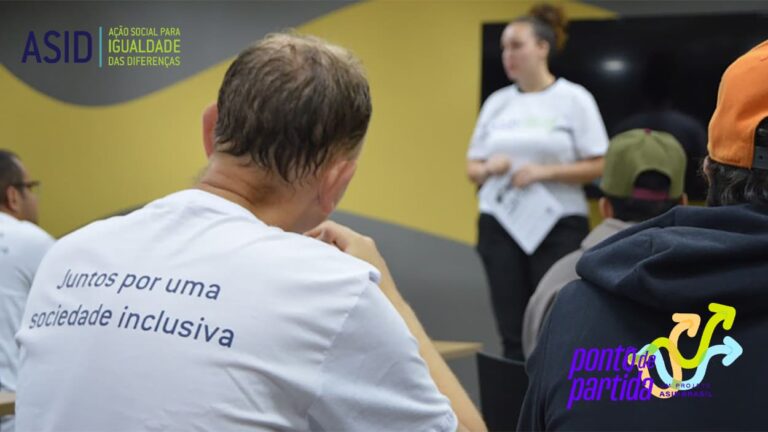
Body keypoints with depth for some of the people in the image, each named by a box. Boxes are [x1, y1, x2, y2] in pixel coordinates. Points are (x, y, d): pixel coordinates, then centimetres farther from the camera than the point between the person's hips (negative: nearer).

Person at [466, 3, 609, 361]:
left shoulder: (574, 99, -2)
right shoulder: (497, 102, 10)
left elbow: (599, 167, -5)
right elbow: (472, 167, 13)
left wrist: (544, 172, -16)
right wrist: (489, 168, -9)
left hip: (559, 227, -4)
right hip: (499, 227, 4)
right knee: (512, 332, 4)